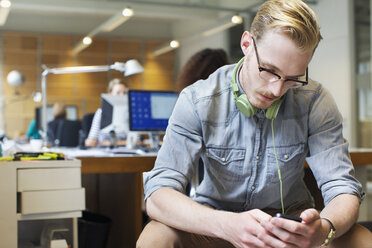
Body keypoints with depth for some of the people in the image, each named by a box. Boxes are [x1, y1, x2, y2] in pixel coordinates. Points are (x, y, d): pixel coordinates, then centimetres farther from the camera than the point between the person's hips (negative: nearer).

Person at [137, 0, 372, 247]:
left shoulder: (316, 103, -12)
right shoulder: (196, 102, -17)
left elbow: (343, 189, -13)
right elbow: (158, 194, -23)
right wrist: (227, 225, -43)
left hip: (290, 217, 1)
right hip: (217, 216, 0)